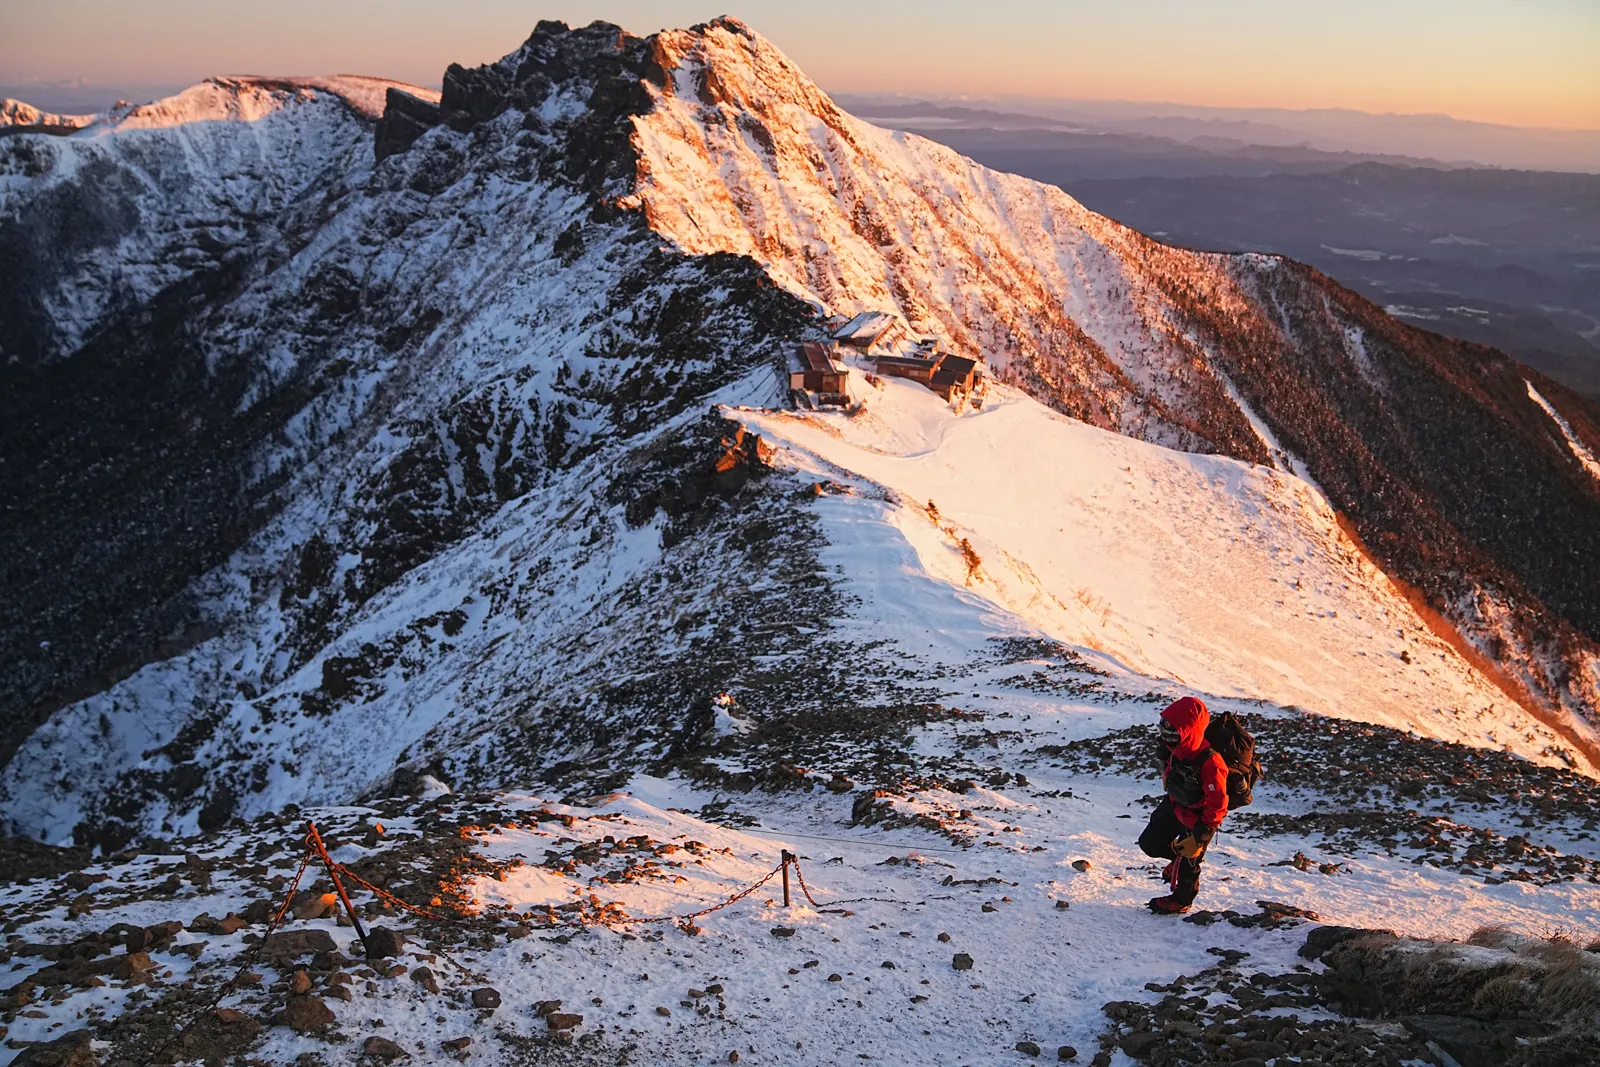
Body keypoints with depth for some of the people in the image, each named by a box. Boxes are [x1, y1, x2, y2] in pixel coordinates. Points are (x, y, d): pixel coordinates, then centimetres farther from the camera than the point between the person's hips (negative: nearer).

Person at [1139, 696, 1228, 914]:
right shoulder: (1173, 747, -19)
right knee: (1149, 842, 13)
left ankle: (1181, 900, 35)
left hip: (1198, 816, -7)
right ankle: (1180, 858, 41)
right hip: (1175, 804, 7)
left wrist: (1199, 836, -25)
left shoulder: (1209, 764, -40)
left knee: (1187, 860, 9)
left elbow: (1217, 805, -31)